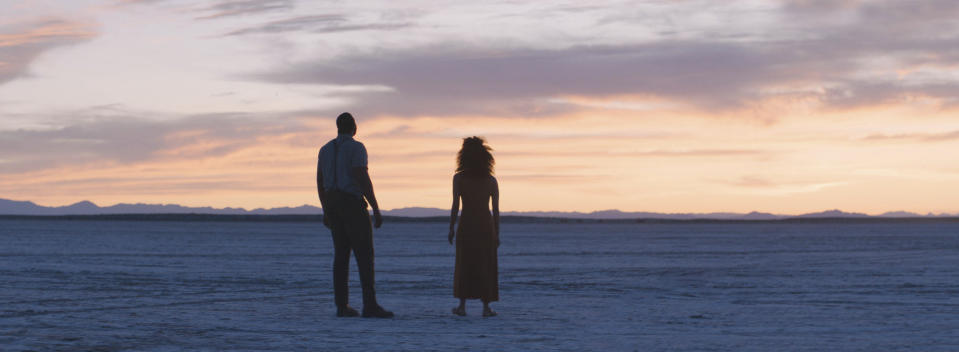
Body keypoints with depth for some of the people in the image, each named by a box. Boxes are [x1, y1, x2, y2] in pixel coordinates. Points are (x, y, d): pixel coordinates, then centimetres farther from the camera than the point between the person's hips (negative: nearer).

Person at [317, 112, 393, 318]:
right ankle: (369, 305, -17)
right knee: (365, 254, -9)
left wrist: (326, 212, 23)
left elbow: (320, 182, 15)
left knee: (341, 254, 8)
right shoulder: (356, 147, -9)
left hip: (333, 204, 7)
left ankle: (342, 305, 2)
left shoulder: (326, 149, 12)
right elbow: (363, 178, -18)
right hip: (353, 203, -7)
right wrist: (376, 210, -14)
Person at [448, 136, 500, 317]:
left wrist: (451, 228, -1)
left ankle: (462, 305, 3)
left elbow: (455, 206, -8)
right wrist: (496, 234, 8)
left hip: (466, 226, -1)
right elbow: (496, 210, 1)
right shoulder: (491, 180, 1)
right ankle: (486, 307, 2)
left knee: (464, 265, 9)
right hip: (486, 227, 1)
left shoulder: (459, 178, -4)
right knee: (486, 266, 7)